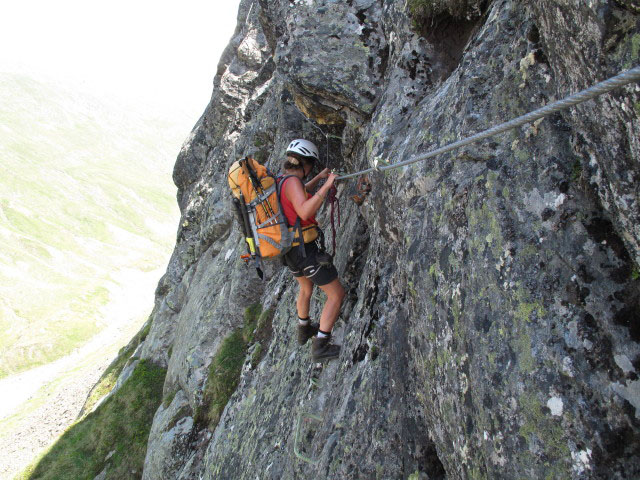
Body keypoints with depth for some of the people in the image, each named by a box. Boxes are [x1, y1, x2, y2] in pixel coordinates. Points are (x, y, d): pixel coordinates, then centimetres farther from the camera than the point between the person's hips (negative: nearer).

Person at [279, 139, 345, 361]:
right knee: (336, 293, 4)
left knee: (306, 288, 34)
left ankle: (304, 330, 52)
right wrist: (327, 185, -33)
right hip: (306, 251, -9)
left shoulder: (278, 182, 8)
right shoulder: (291, 181, -21)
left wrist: (318, 178, 35)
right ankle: (320, 346, 5)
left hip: (288, 249, 10)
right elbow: (305, 212, -38)